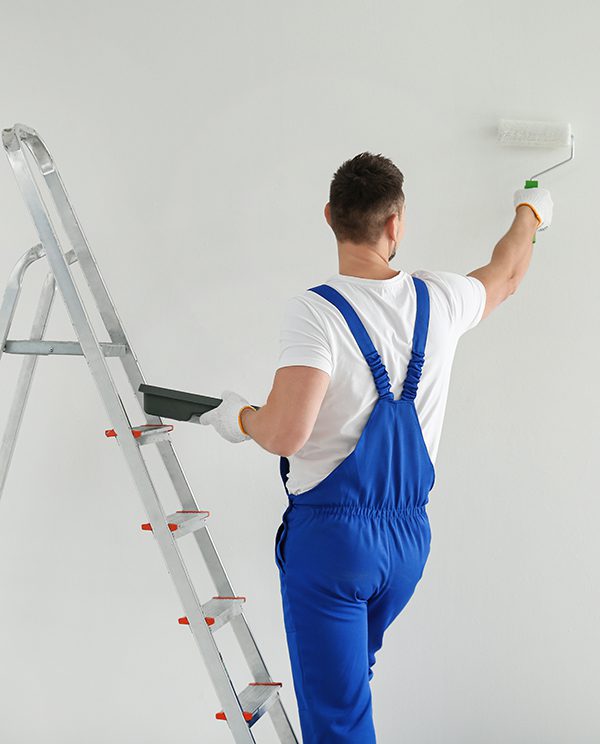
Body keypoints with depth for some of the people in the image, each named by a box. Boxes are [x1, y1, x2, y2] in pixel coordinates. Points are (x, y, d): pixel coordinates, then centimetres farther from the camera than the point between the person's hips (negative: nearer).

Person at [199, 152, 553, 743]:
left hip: (329, 533, -6)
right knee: (348, 679, 28)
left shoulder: (314, 312, -17)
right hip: (409, 536, 6)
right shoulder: (439, 301, 0)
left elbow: (285, 435, -26)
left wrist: (240, 417, -3)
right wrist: (529, 213, 43)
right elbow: (505, 274, 23)